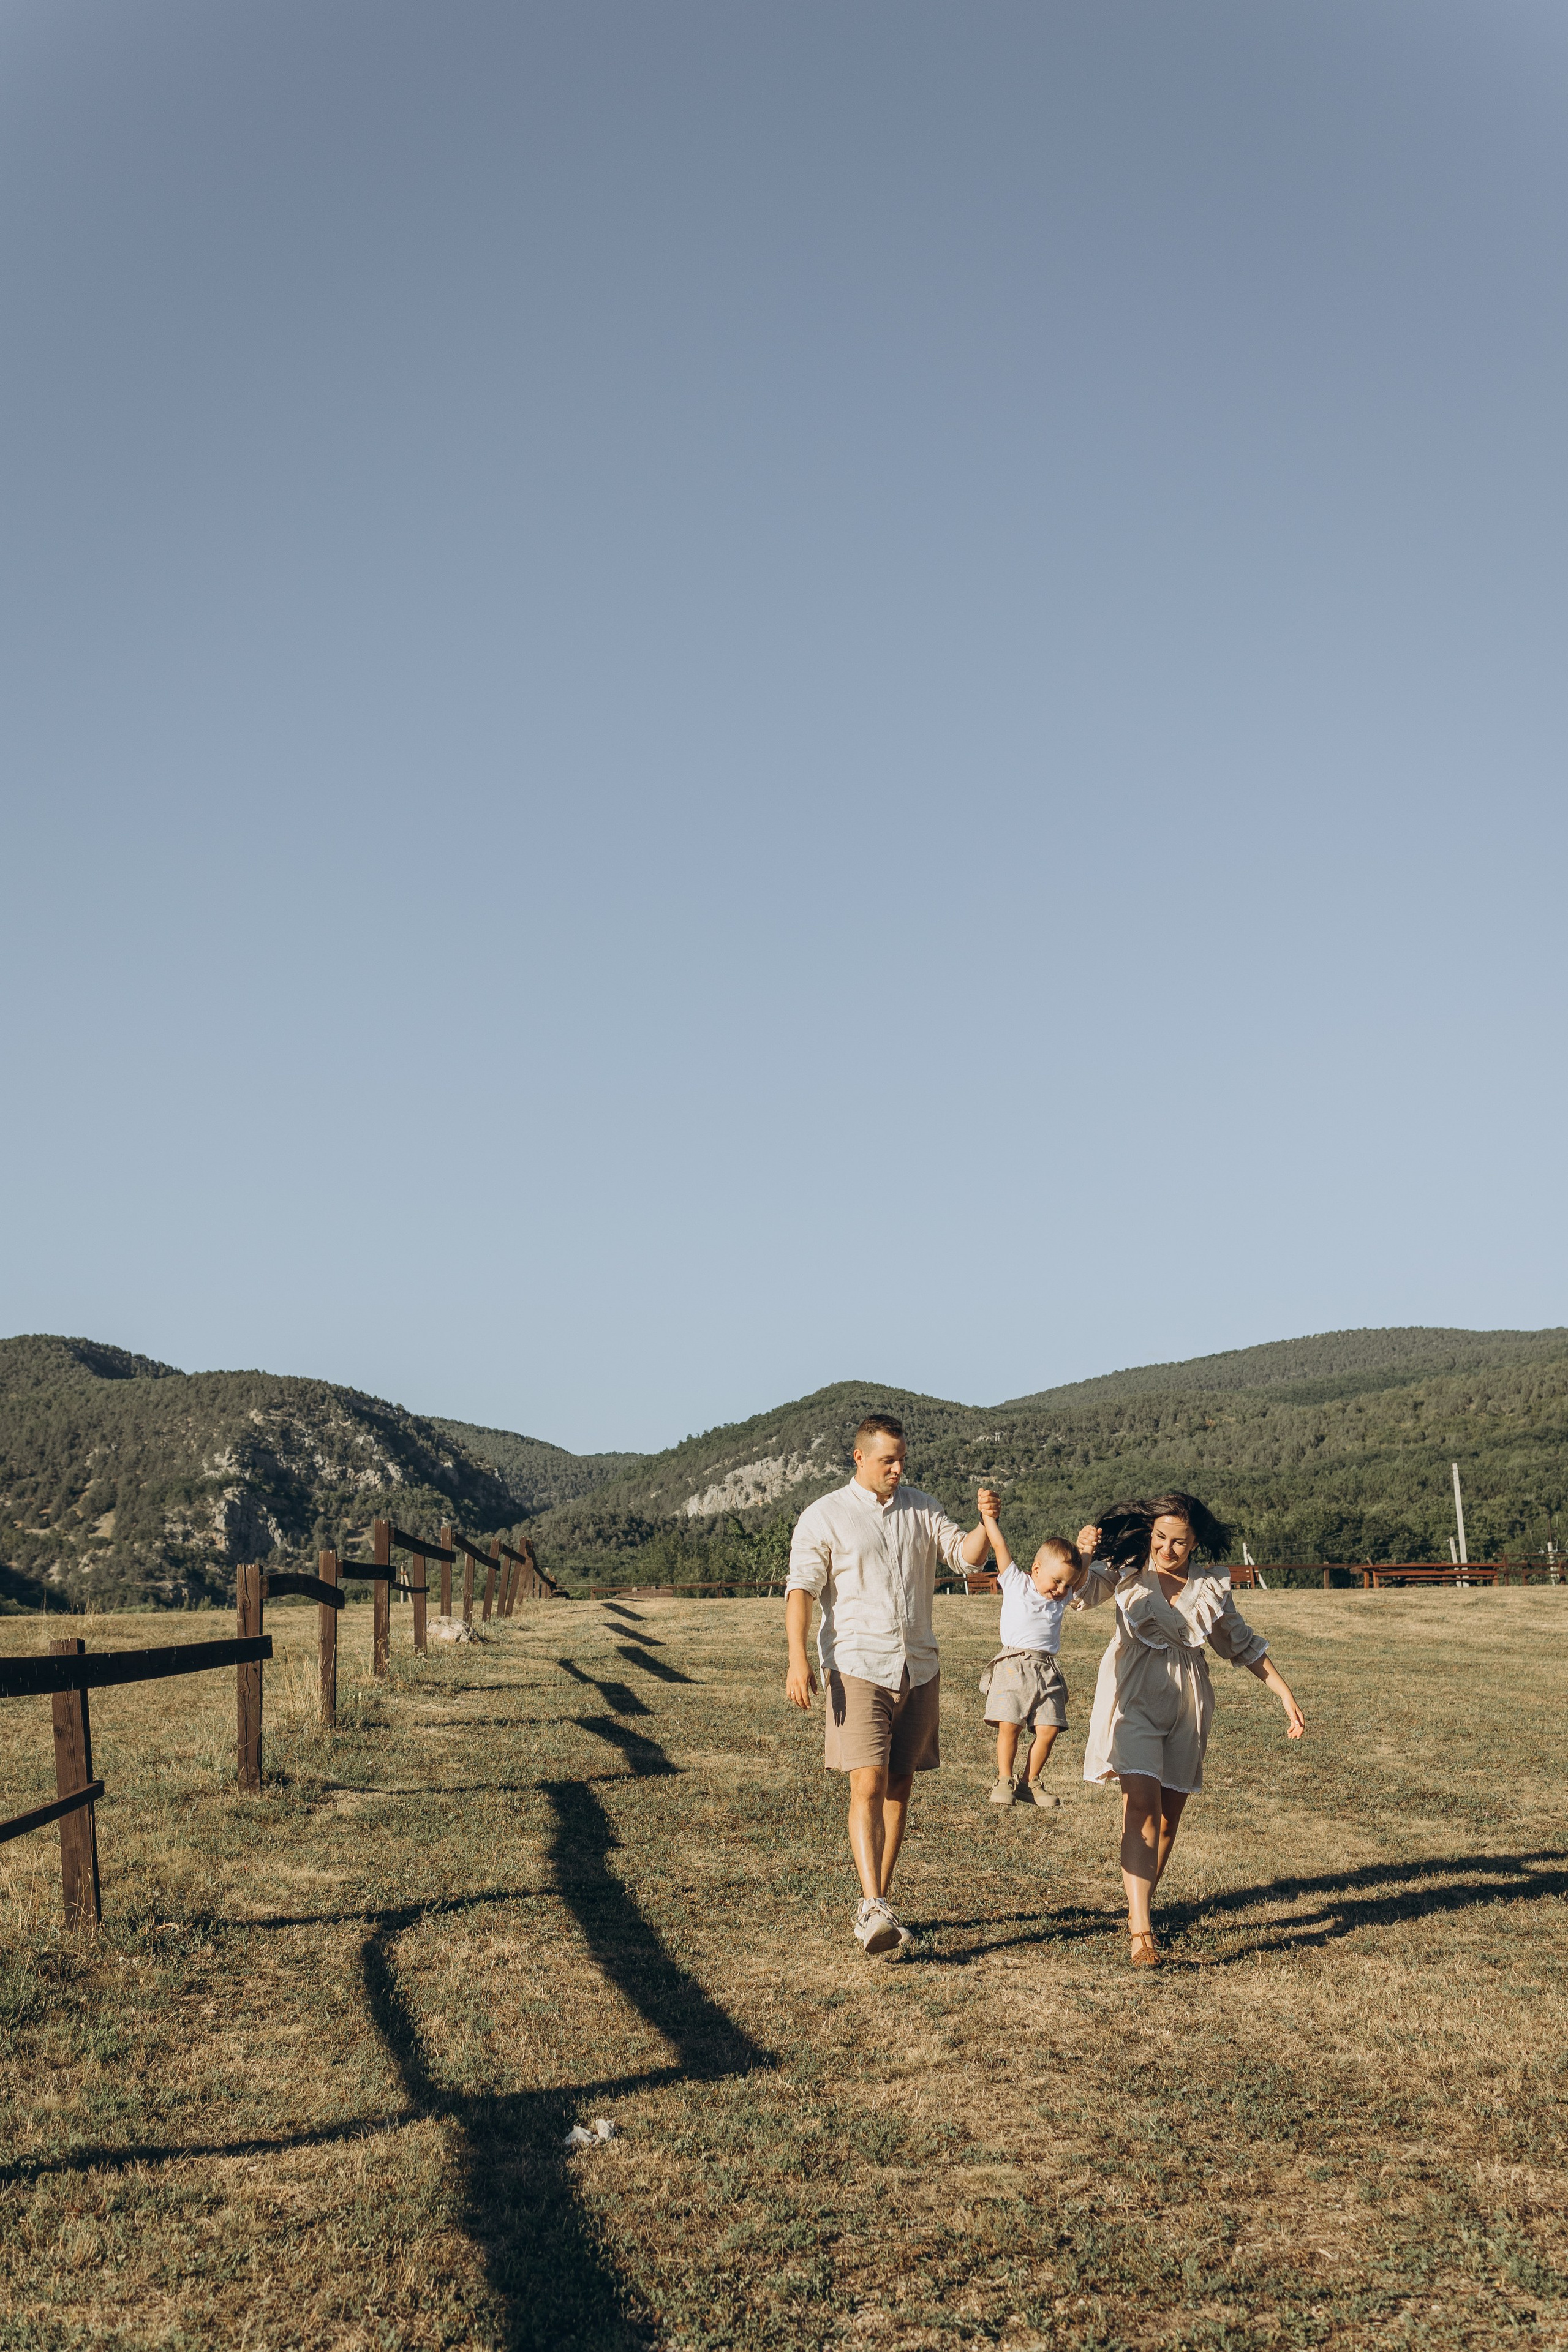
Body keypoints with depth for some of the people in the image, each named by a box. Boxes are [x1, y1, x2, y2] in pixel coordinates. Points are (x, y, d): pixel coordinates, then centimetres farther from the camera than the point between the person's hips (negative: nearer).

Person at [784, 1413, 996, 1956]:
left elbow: (966, 1555, 1)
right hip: (857, 1667, -5)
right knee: (868, 1784, -15)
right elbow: (800, 1589, -8)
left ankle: (877, 1904, 19)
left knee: (899, 1788, 8)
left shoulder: (923, 1509, 11)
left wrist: (987, 1523, -21)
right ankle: (874, 1909, -20)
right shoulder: (824, 1517, -2)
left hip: (918, 1668, 5)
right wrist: (797, 1660, -20)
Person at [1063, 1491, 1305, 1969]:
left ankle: (1139, 1913, 28)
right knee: (1142, 1804, -18)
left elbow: (1243, 1645, 15)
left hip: (1186, 1705, 4)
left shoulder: (1210, 1588, 4)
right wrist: (1082, 1557, -43)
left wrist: (1286, 1696, 11)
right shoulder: (1128, 1572, -4)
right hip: (1134, 1697, -4)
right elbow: (1083, 1590, -22)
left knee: (1169, 1814, 8)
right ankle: (1141, 1932, -23)